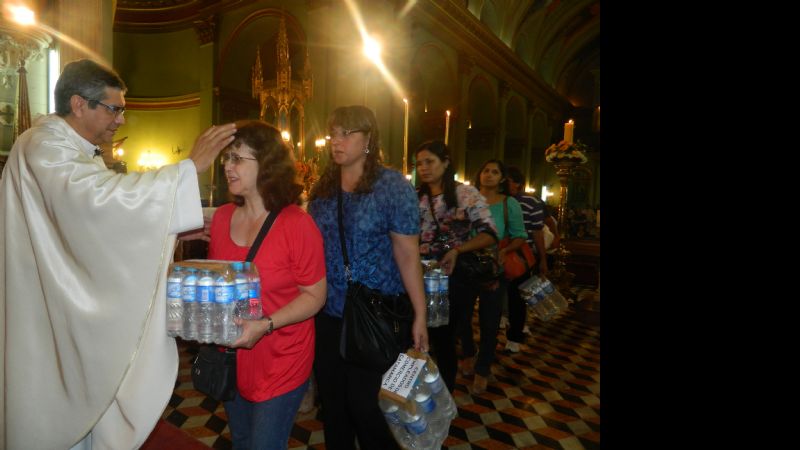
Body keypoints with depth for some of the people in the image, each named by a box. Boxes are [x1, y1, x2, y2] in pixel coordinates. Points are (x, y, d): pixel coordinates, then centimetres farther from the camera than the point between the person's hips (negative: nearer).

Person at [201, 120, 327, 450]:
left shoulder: (297, 224, -20)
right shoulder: (222, 217, -1)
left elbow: (315, 296, -16)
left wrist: (265, 325, -26)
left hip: (281, 365, -6)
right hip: (231, 358, 6)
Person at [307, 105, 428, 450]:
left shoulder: (392, 186, -9)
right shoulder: (322, 189, 5)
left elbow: (407, 253, -12)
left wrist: (419, 315, -14)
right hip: (327, 314, 5)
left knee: (366, 405, 6)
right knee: (332, 403, 18)